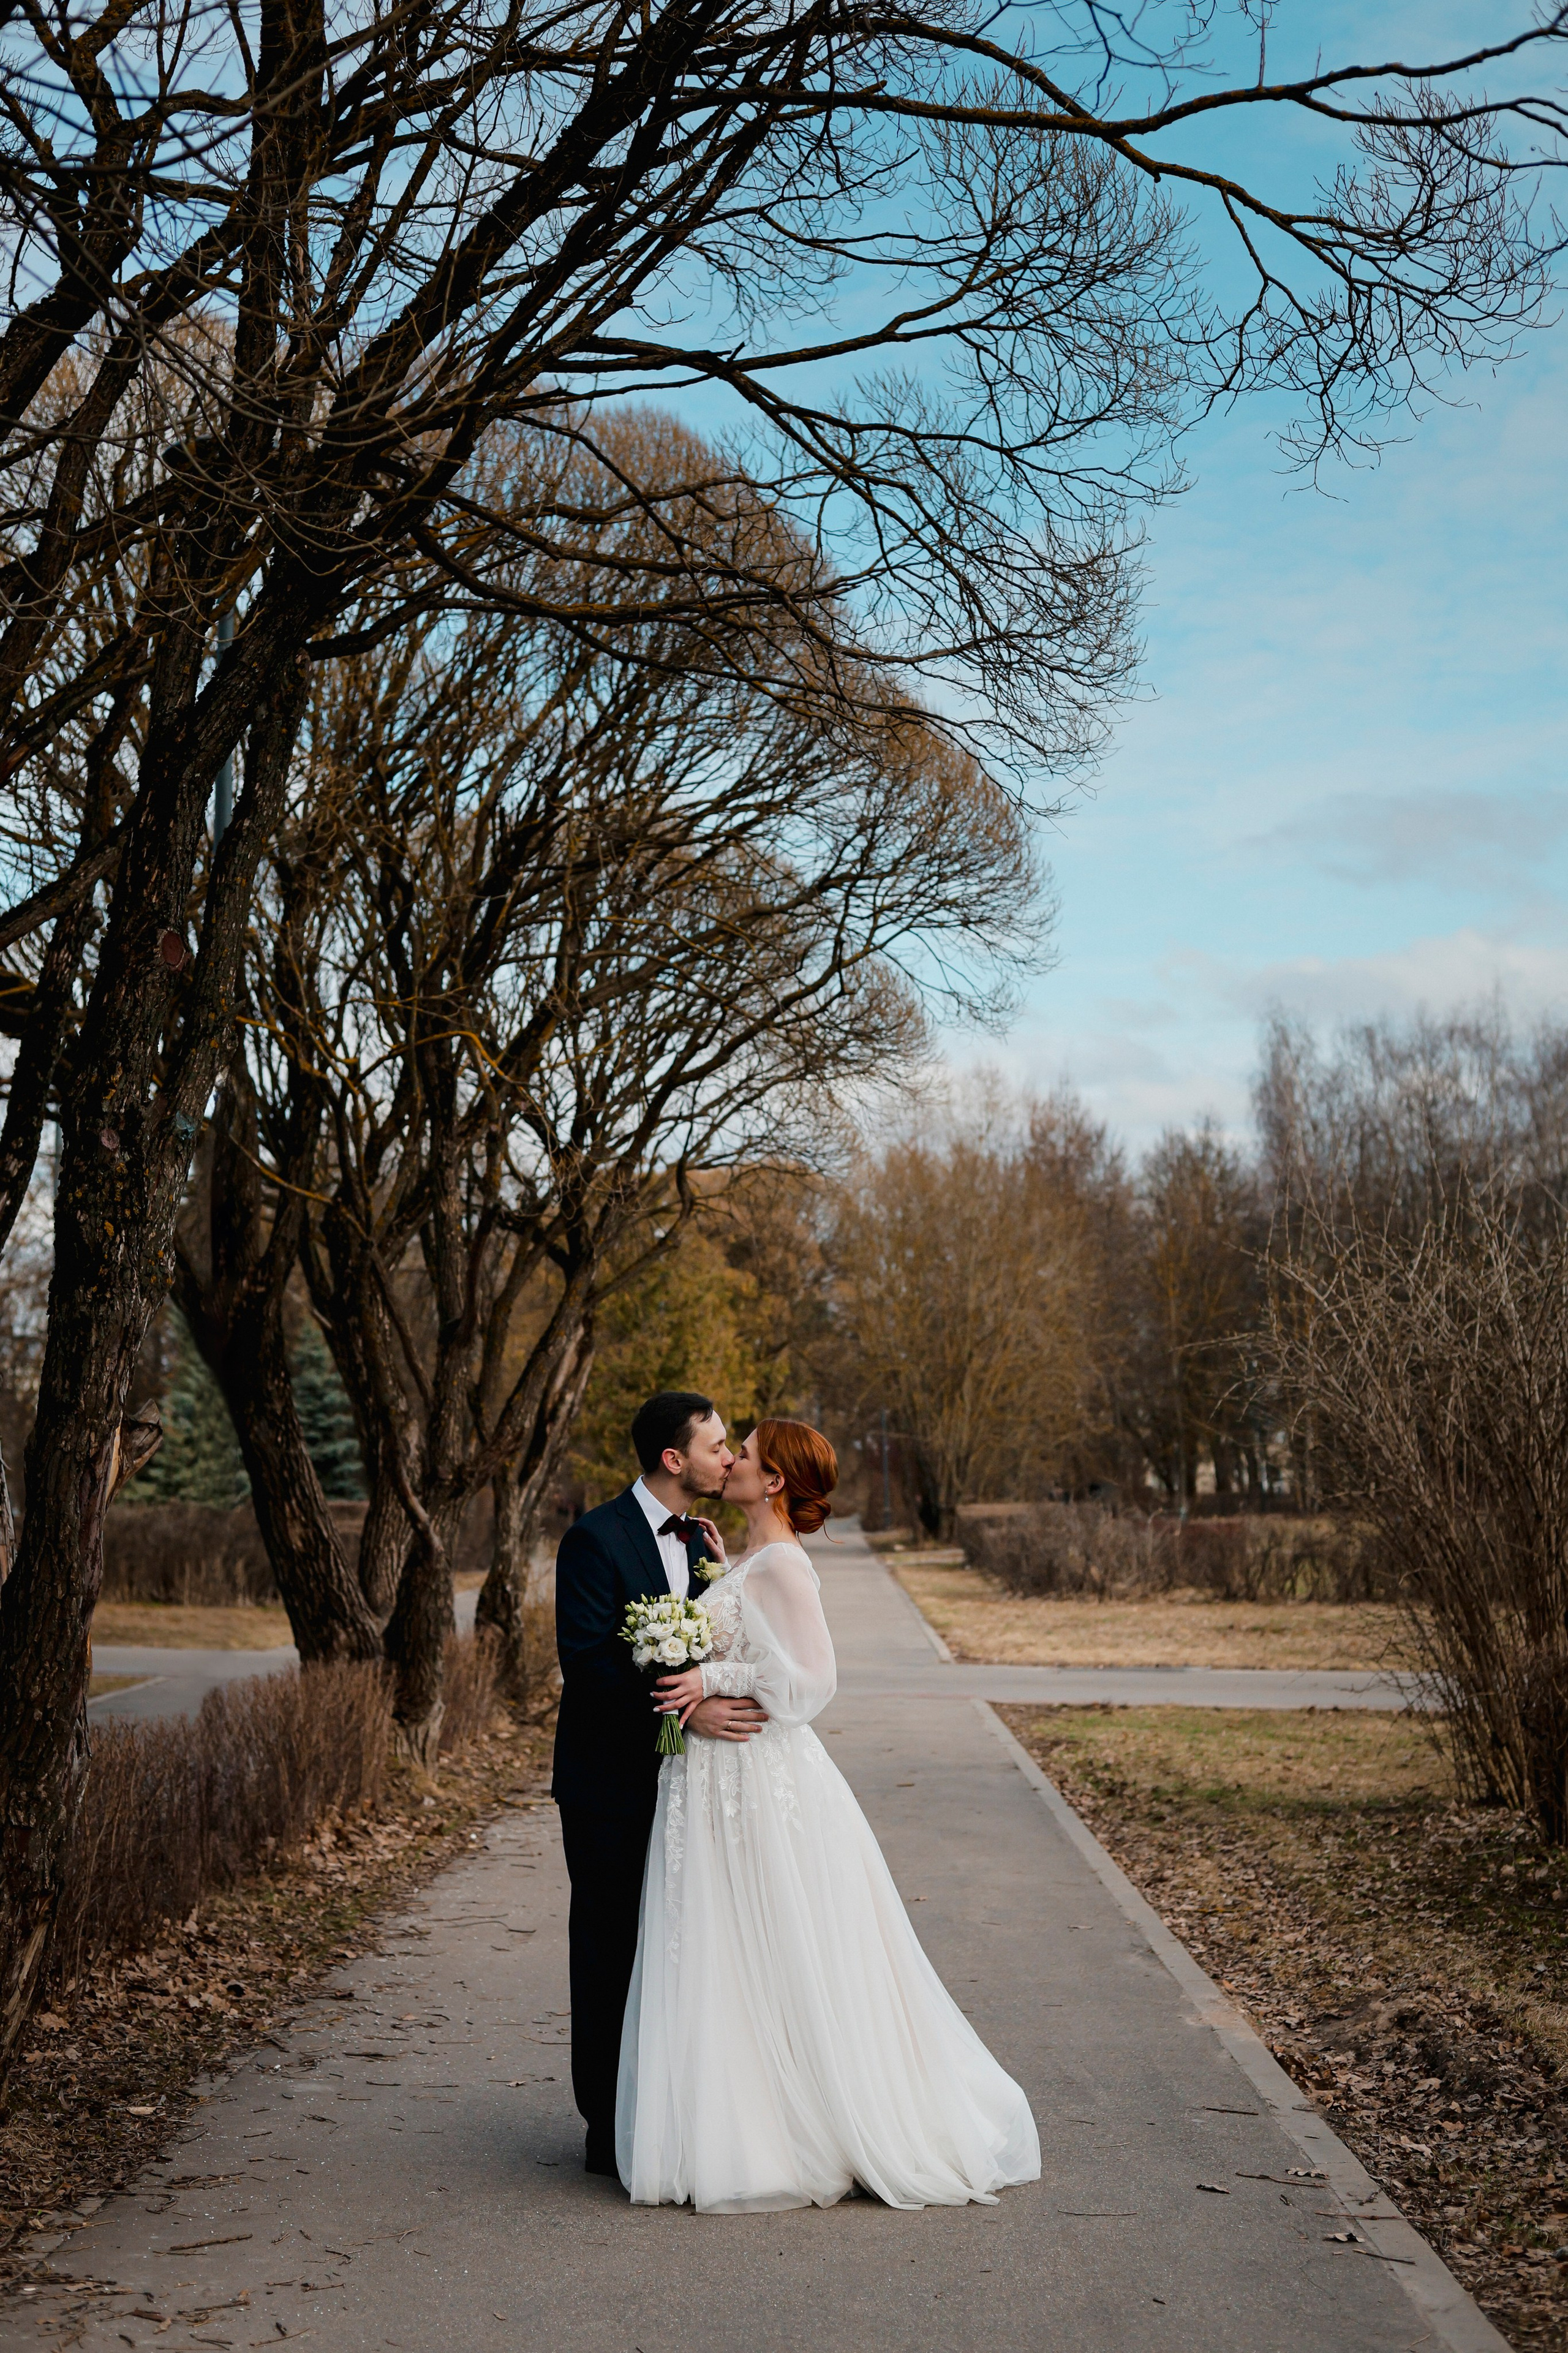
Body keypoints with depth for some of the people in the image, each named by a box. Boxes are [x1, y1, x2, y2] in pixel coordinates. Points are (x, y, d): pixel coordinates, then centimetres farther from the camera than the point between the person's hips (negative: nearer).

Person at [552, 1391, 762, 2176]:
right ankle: (611, 2130, 13)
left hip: (680, 1773, 7)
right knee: (611, 1953, 3)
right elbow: (587, 1661, -22)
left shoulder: (699, 1539, 9)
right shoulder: (596, 1538, -15)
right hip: (611, 1781, -7)